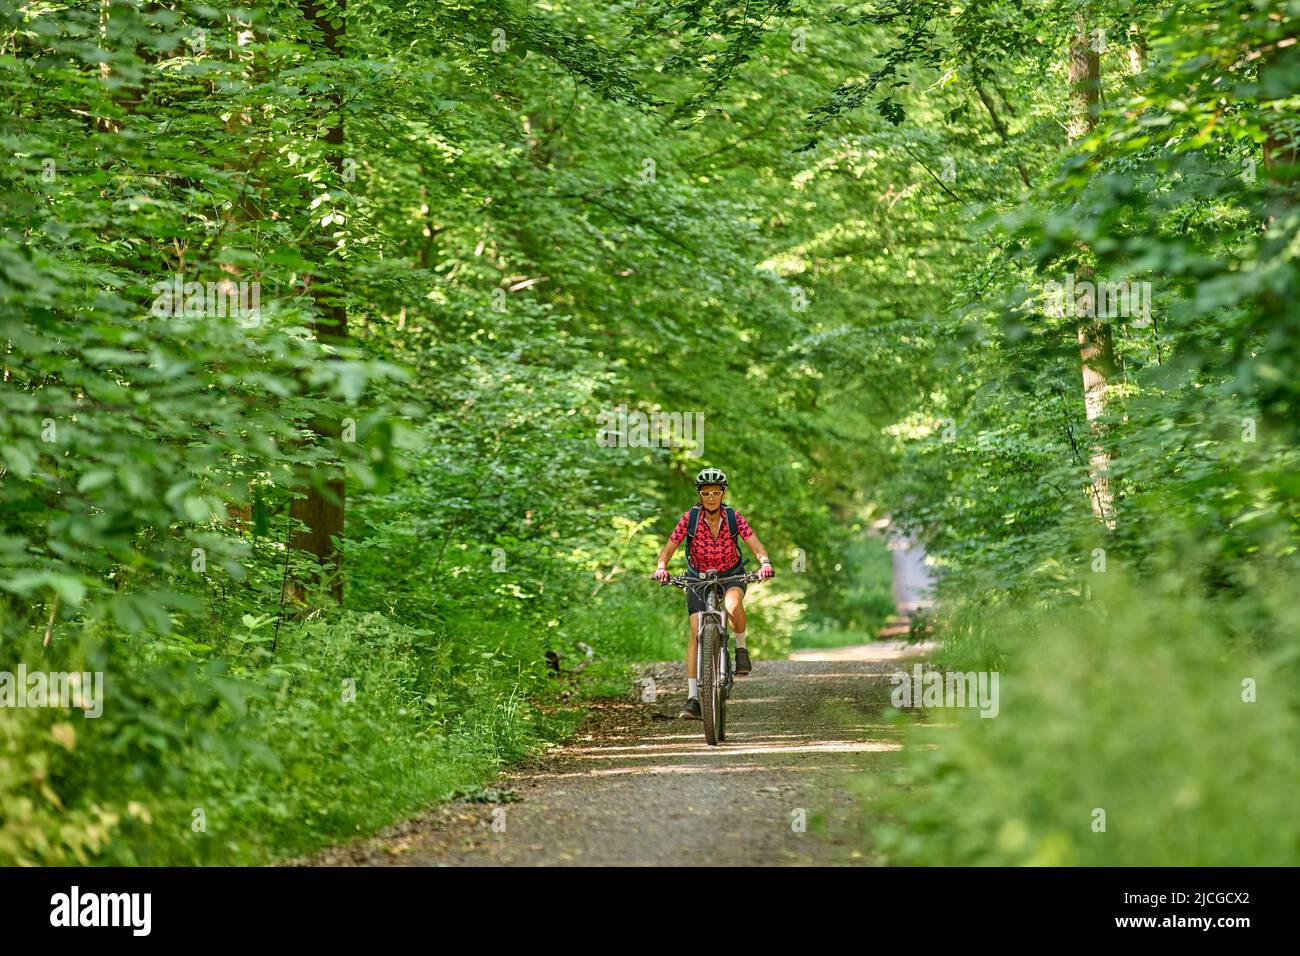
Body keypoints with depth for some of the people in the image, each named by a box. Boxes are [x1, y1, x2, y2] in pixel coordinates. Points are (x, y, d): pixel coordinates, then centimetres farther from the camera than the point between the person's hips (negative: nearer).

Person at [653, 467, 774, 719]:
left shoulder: (734, 518, -15)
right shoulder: (690, 518, -15)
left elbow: (756, 546, -21)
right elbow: (668, 548, -15)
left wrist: (765, 563, -41)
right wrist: (661, 567, -35)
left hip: (731, 575, -1)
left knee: (733, 606, -36)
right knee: (696, 632, -13)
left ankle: (741, 649, -7)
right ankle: (693, 698, -11)